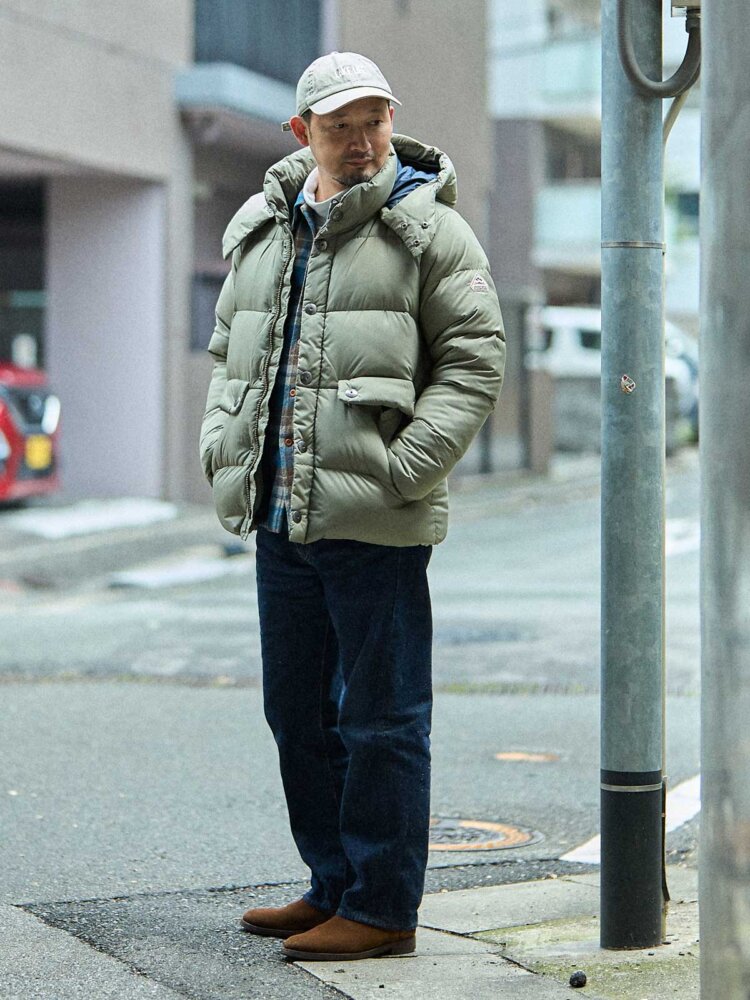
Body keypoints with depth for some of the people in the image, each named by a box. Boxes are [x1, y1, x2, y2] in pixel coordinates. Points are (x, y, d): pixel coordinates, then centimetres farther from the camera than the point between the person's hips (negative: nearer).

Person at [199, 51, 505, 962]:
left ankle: (383, 906, 6)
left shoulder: (429, 228, -4)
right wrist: (219, 442, 9)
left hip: (375, 521, -7)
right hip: (278, 515, 7)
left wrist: (405, 466, -15)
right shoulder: (261, 229, 14)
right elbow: (229, 348, 24)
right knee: (298, 709, 14)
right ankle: (334, 885, 27)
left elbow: (474, 358, -7)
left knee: (381, 717, -2)